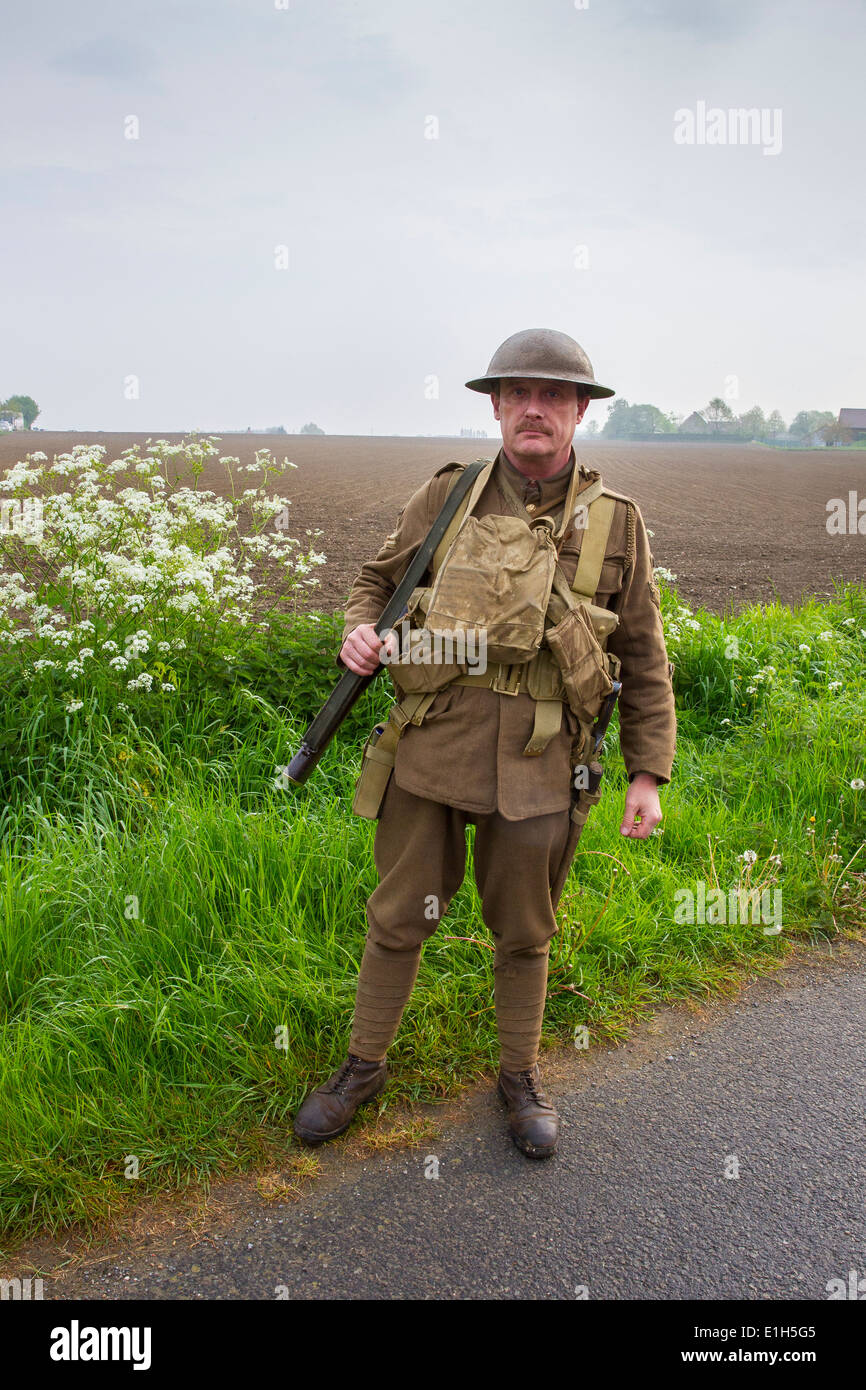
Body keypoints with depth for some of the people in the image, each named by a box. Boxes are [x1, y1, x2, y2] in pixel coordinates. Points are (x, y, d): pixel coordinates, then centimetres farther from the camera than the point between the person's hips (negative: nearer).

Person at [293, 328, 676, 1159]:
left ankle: (520, 1077, 38)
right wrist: (359, 630, -8)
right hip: (432, 748, 1)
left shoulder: (617, 524, 1)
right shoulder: (446, 496, 1)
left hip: (535, 768, 0)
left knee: (523, 933, 15)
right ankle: (364, 1067, 35)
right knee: (398, 918, 13)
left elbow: (645, 661, 6)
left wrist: (648, 773, 3)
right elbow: (378, 578, 14)